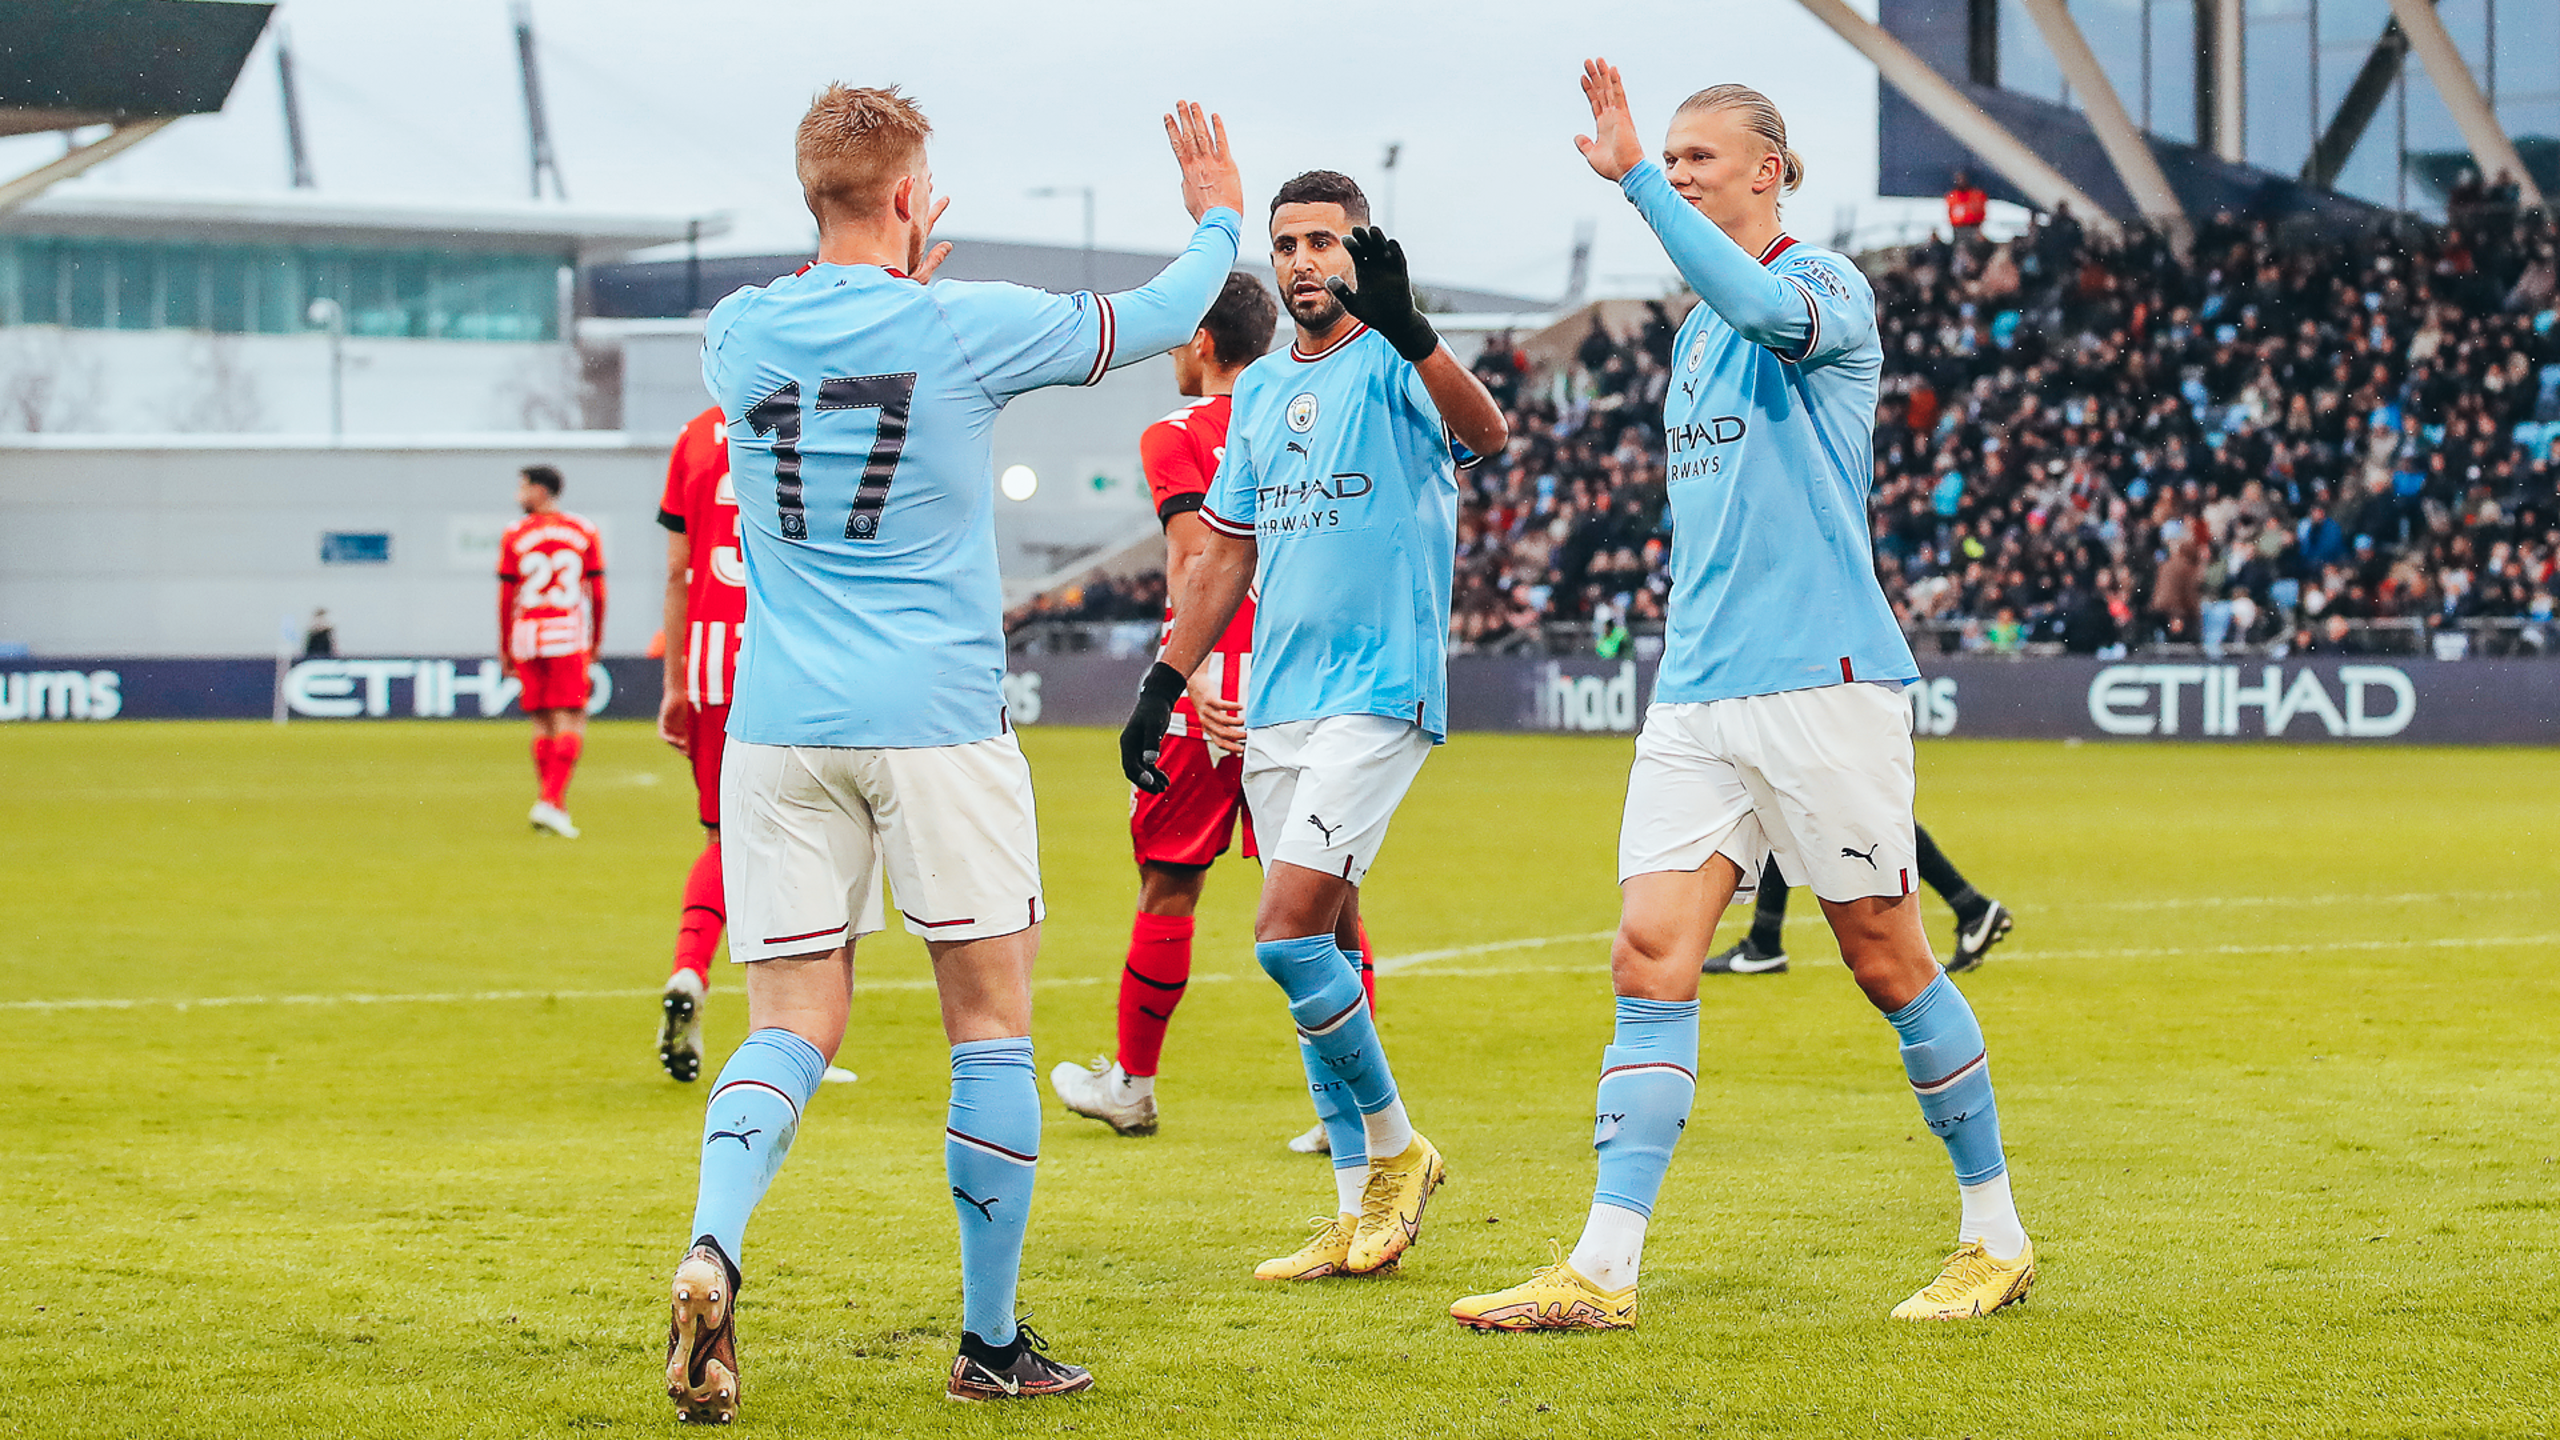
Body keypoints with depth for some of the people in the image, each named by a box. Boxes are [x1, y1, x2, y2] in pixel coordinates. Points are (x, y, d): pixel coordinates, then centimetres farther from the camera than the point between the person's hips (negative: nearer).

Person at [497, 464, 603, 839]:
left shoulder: (515, 536, 2)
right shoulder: (583, 533, 4)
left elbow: (505, 597, 3)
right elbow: (597, 592, 5)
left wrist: (505, 648, 11)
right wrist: (596, 641, 16)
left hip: (527, 637, 1)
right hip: (568, 636, -1)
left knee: (542, 724, 10)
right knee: (572, 721, -3)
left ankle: (554, 807, 13)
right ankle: (552, 801, -17)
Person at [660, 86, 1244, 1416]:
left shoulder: (739, 334, 4)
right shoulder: (966, 327, -5)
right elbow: (1157, 320, 9)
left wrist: (892, 276, 39)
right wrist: (1218, 221, 27)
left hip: (780, 730, 3)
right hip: (936, 721, -3)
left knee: (791, 1026, 5)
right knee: (991, 1025, 8)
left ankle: (711, 1254, -21)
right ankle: (991, 1343, 11)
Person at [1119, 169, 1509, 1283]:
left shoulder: (1392, 366, -7)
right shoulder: (1260, 388, 15)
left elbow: (1484, 432, -30)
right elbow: (1227, 551, 22)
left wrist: (1406, 326, -47)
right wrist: (1163, 684, 18)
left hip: (1379, 693, -7)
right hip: (1276, 702, 7)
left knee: (1288, 934, -15)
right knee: (1325, 952, 7)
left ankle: (1395, 1148, 5)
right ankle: (1359, 1217, 12)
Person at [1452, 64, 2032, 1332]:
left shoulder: (1827, 286, -6)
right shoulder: (1697, 332, 19)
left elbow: (1764, 306, -31)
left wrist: (1633, 177, -32)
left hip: (1823, 681, -7)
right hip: (1697, 692, 7)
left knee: (1885, 959, 2)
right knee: (1650, 956, -4)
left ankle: (1996, 1238, 17)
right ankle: (1603, 1270, -8)